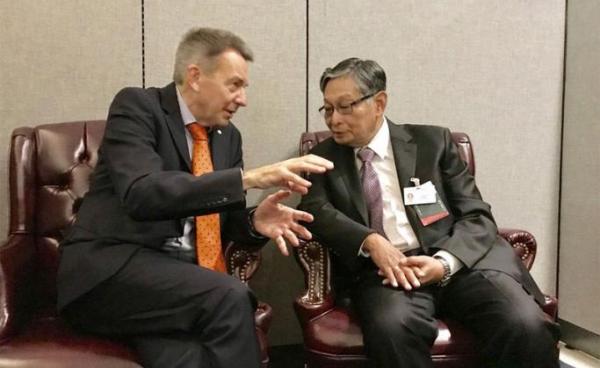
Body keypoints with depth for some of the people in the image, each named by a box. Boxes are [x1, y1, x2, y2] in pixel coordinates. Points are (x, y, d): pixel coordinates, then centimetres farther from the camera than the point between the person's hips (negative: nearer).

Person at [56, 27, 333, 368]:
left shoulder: (228, 136, 13)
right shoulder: (137, 106, -7)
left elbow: (224, 219, 17)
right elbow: (142, 194, -25)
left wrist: (254, 221, -7)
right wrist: (248, 177, -28)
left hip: (180, 277, 5)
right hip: (112, 269, -5)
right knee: (230, 297, -29)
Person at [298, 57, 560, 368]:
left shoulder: (432, 142, 11)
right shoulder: (325, 157, 15)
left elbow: (477, 217, 6)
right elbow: (315, 210, -3)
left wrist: (444, 262, -13)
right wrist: (370, 241, -21)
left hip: (459, 262, 1)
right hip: (384, 270, 0)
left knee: (527, 325, -26)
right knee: (392, 328, -35)